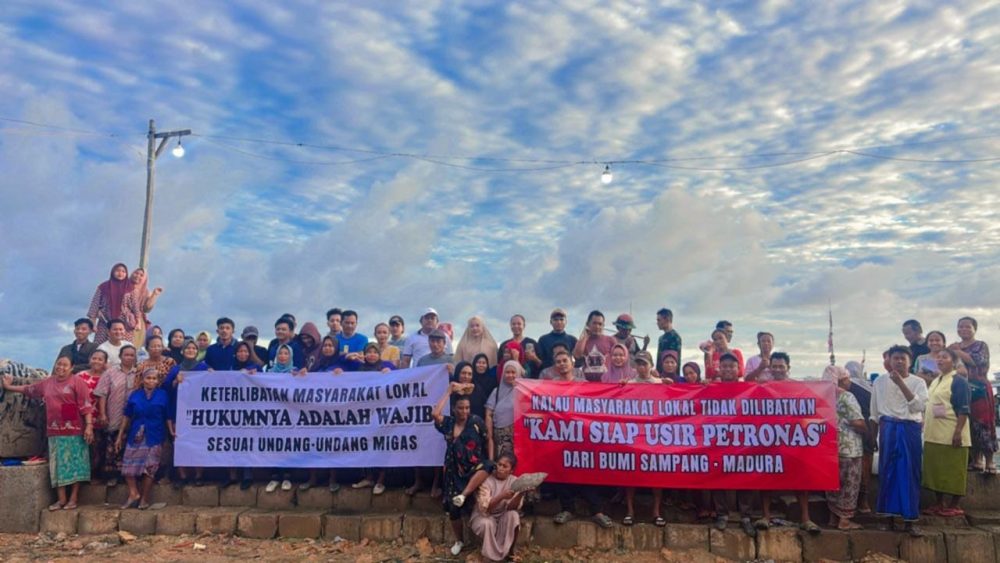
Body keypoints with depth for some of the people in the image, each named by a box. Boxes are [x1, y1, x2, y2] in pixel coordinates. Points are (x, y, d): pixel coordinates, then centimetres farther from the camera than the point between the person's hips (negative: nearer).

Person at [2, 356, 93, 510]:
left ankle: (73, 498, 5)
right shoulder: (47, 382, 13)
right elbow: (29, 389, 31)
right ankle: (61, 499, 13)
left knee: (74, 463, -1)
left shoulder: (77, 382, -6)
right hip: (55, 431, 6)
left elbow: (86, 405, -12)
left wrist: (89, 425, -18)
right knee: (57, 464, 7)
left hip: (74, 430, -6)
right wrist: (9, 387, 39)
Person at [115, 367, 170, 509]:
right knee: (128, 466, -4)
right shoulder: (135, 395, 6)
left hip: (154, 437, -2)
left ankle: (144, 499, 14)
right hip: (135, 435, 2)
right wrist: (120, 436, 8)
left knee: (149, 468, 3)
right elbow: (127, 416, 8)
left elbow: (168, 417, 2)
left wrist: (172, 432, -8)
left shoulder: (163, 395, 1)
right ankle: (134, 493, 10)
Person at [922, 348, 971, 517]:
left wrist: (958, 432, -22)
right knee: (936, 470, 12)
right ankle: (939, 504, 20)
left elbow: (963, 410, -15)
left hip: (951, 435, -8)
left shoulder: (959, 382, -8)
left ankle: (954, 506, 9)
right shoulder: (934, 381, 15)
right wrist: (924, 427, 18)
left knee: (953, 471, 1)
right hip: (933, 434, 8)